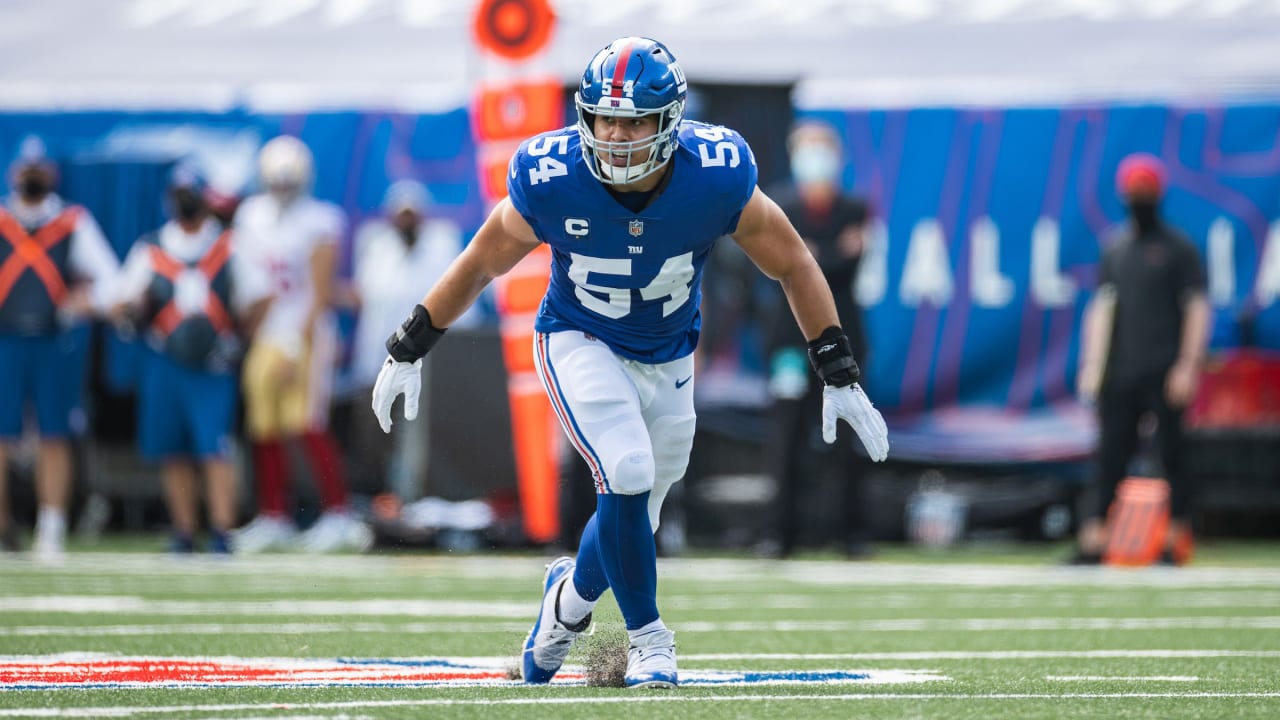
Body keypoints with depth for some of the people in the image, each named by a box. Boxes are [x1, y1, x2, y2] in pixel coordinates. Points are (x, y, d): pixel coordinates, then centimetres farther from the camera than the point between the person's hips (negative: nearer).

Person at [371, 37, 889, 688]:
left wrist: (839, 376, -9)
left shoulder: (716, 177, -25)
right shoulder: (552, 181, -26)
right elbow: (481, 264, -7)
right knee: (628, 476, -23)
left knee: (632, 513, 10)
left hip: (667, 360, 2)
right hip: (579, 343, -2)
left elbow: (793, 266, -10)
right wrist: (407, 351, 0)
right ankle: (647, 636, -2)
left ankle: (572, 593, 44)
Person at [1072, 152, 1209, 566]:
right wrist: (1091, 368, 4)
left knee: (1172, 454, -4)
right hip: (1120, 373, 4)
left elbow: (1197, 309, -3)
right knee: (1111, 454, 0)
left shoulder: (1178, 249, 2)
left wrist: (1188, 366, -12)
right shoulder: (1115, 252, 15)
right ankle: (1092, 543, -2)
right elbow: (1101, 309, 13)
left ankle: (1175, 544, 0)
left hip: (1164, 374, -4)